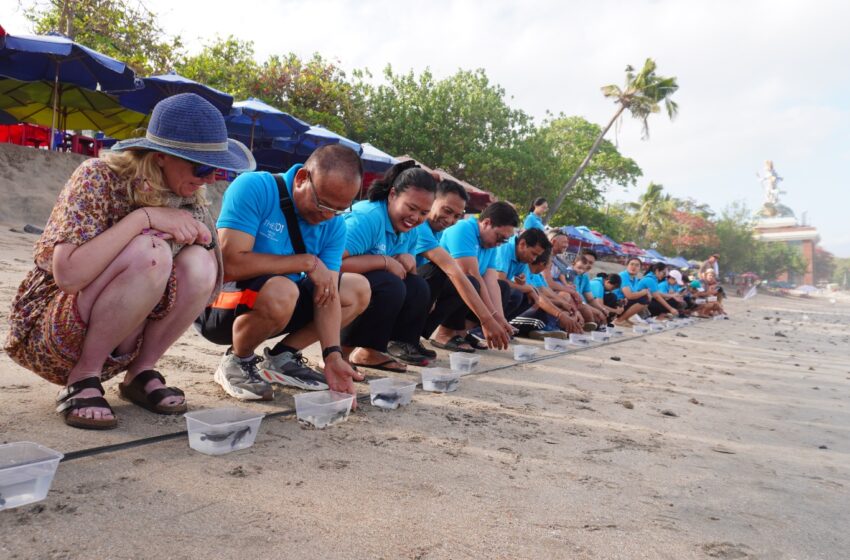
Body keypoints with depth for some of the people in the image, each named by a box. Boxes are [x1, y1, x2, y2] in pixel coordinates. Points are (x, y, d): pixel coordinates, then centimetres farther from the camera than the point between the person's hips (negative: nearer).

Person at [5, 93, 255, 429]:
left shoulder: (186, 197, -2)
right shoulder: (99, 178, -19)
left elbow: (209, 282, -2)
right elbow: (68, 275, -31)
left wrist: (202, 238, -21)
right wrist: (143, 217, -30)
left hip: (115, 346, 5)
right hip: (50, 331, -5)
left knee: (199, 263, -21)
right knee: (148, 253, -32)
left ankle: (140, 373, -5)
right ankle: (83, 380, -14)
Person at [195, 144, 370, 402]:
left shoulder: (334, 225, -6)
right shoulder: (253, 188, -23)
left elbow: (328, 293, -11)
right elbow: (229, 265, -32)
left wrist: (332, 356, -24)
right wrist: (307, 262, -26)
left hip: (281, 303, 7)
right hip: (218, 304, -6)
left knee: (359, 289, 3)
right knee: (280, 291, -37)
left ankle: (281, 357, 6)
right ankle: (237, 361, -7)